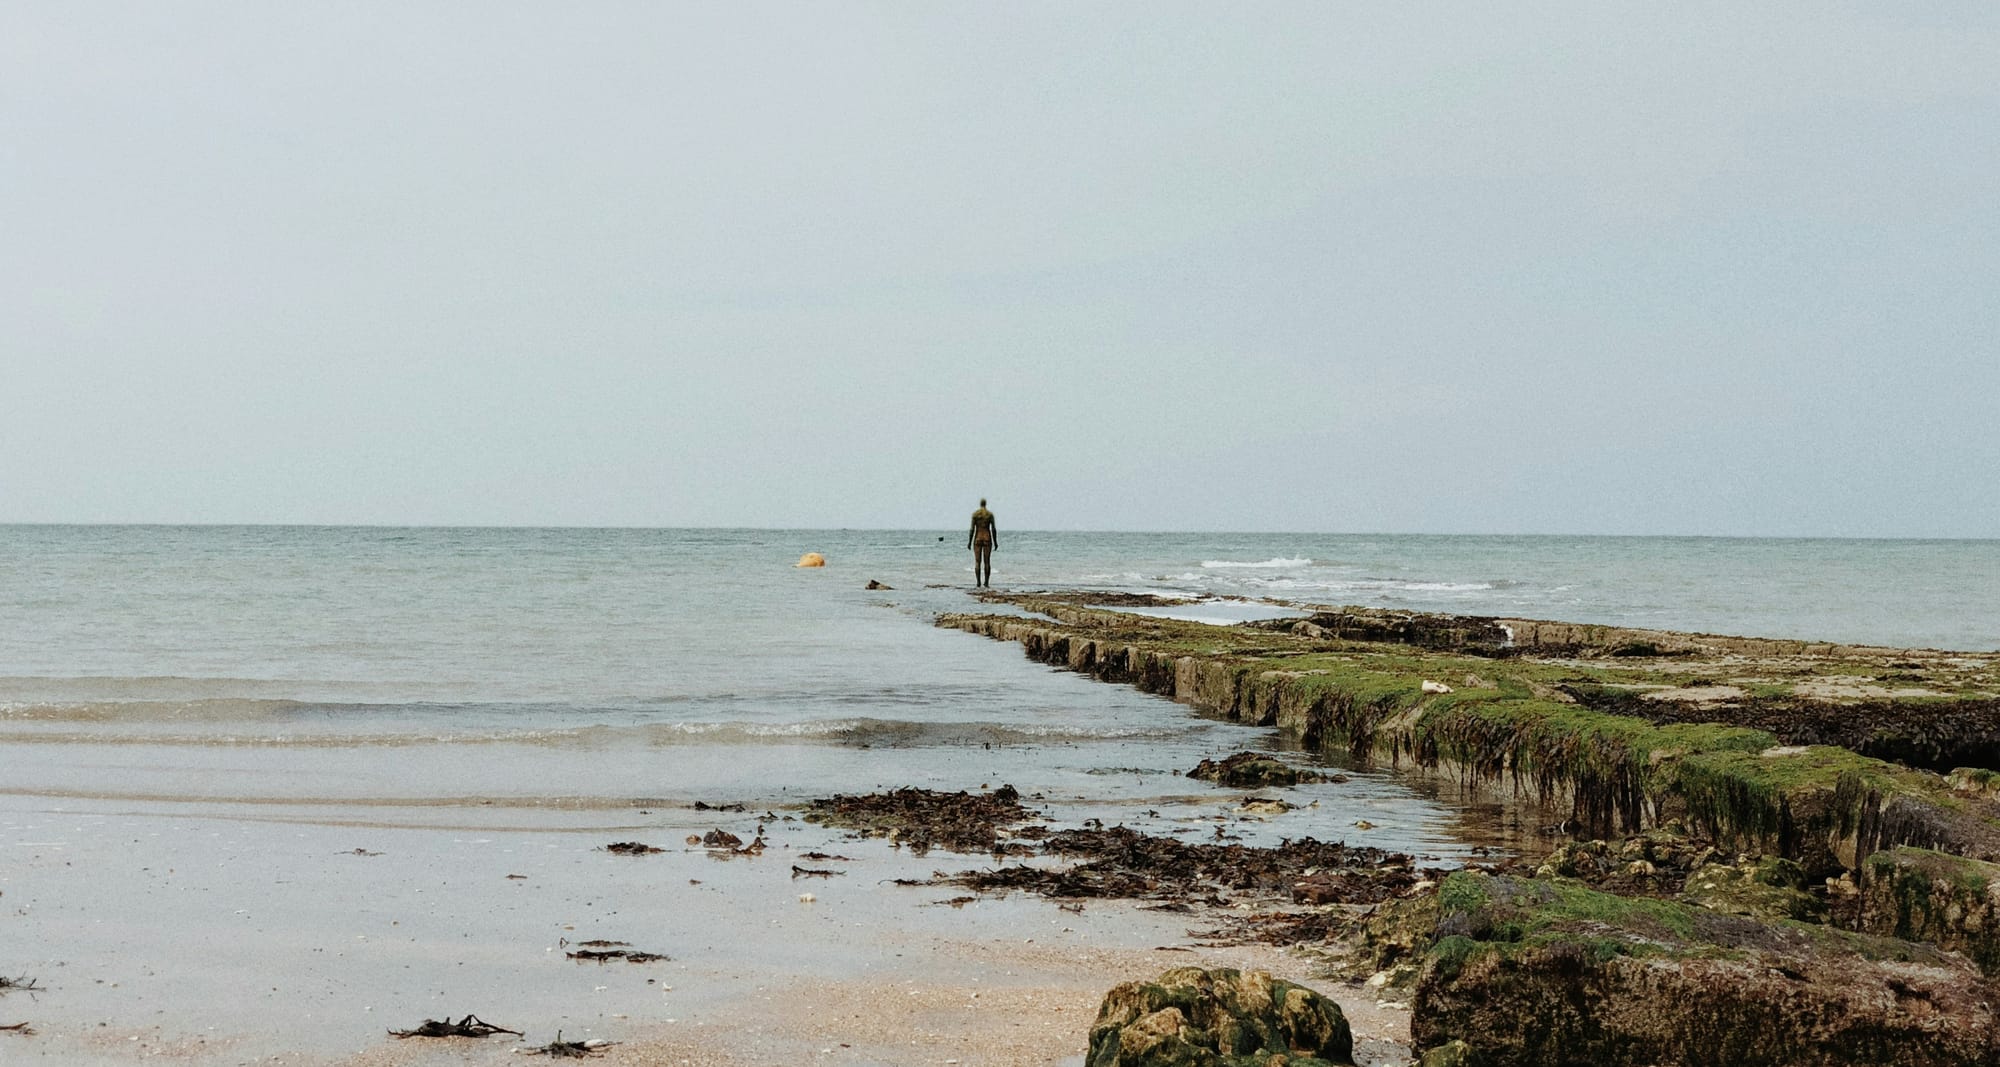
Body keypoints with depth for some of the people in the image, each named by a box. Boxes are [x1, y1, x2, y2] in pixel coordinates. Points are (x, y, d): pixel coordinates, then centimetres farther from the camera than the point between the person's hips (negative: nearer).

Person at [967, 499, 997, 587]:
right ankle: (986, 582, 1)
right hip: (987, 539, 1)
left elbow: (972, 529, -6)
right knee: (987, 562, 4)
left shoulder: (975, 514, -3)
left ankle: (978, 581, -5)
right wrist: (995, 542, 5)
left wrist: (969, 542, 0)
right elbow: (993, 529, -3)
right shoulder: (990, 514, -1)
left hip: (977, 539, -1)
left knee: (977, 562, 1)